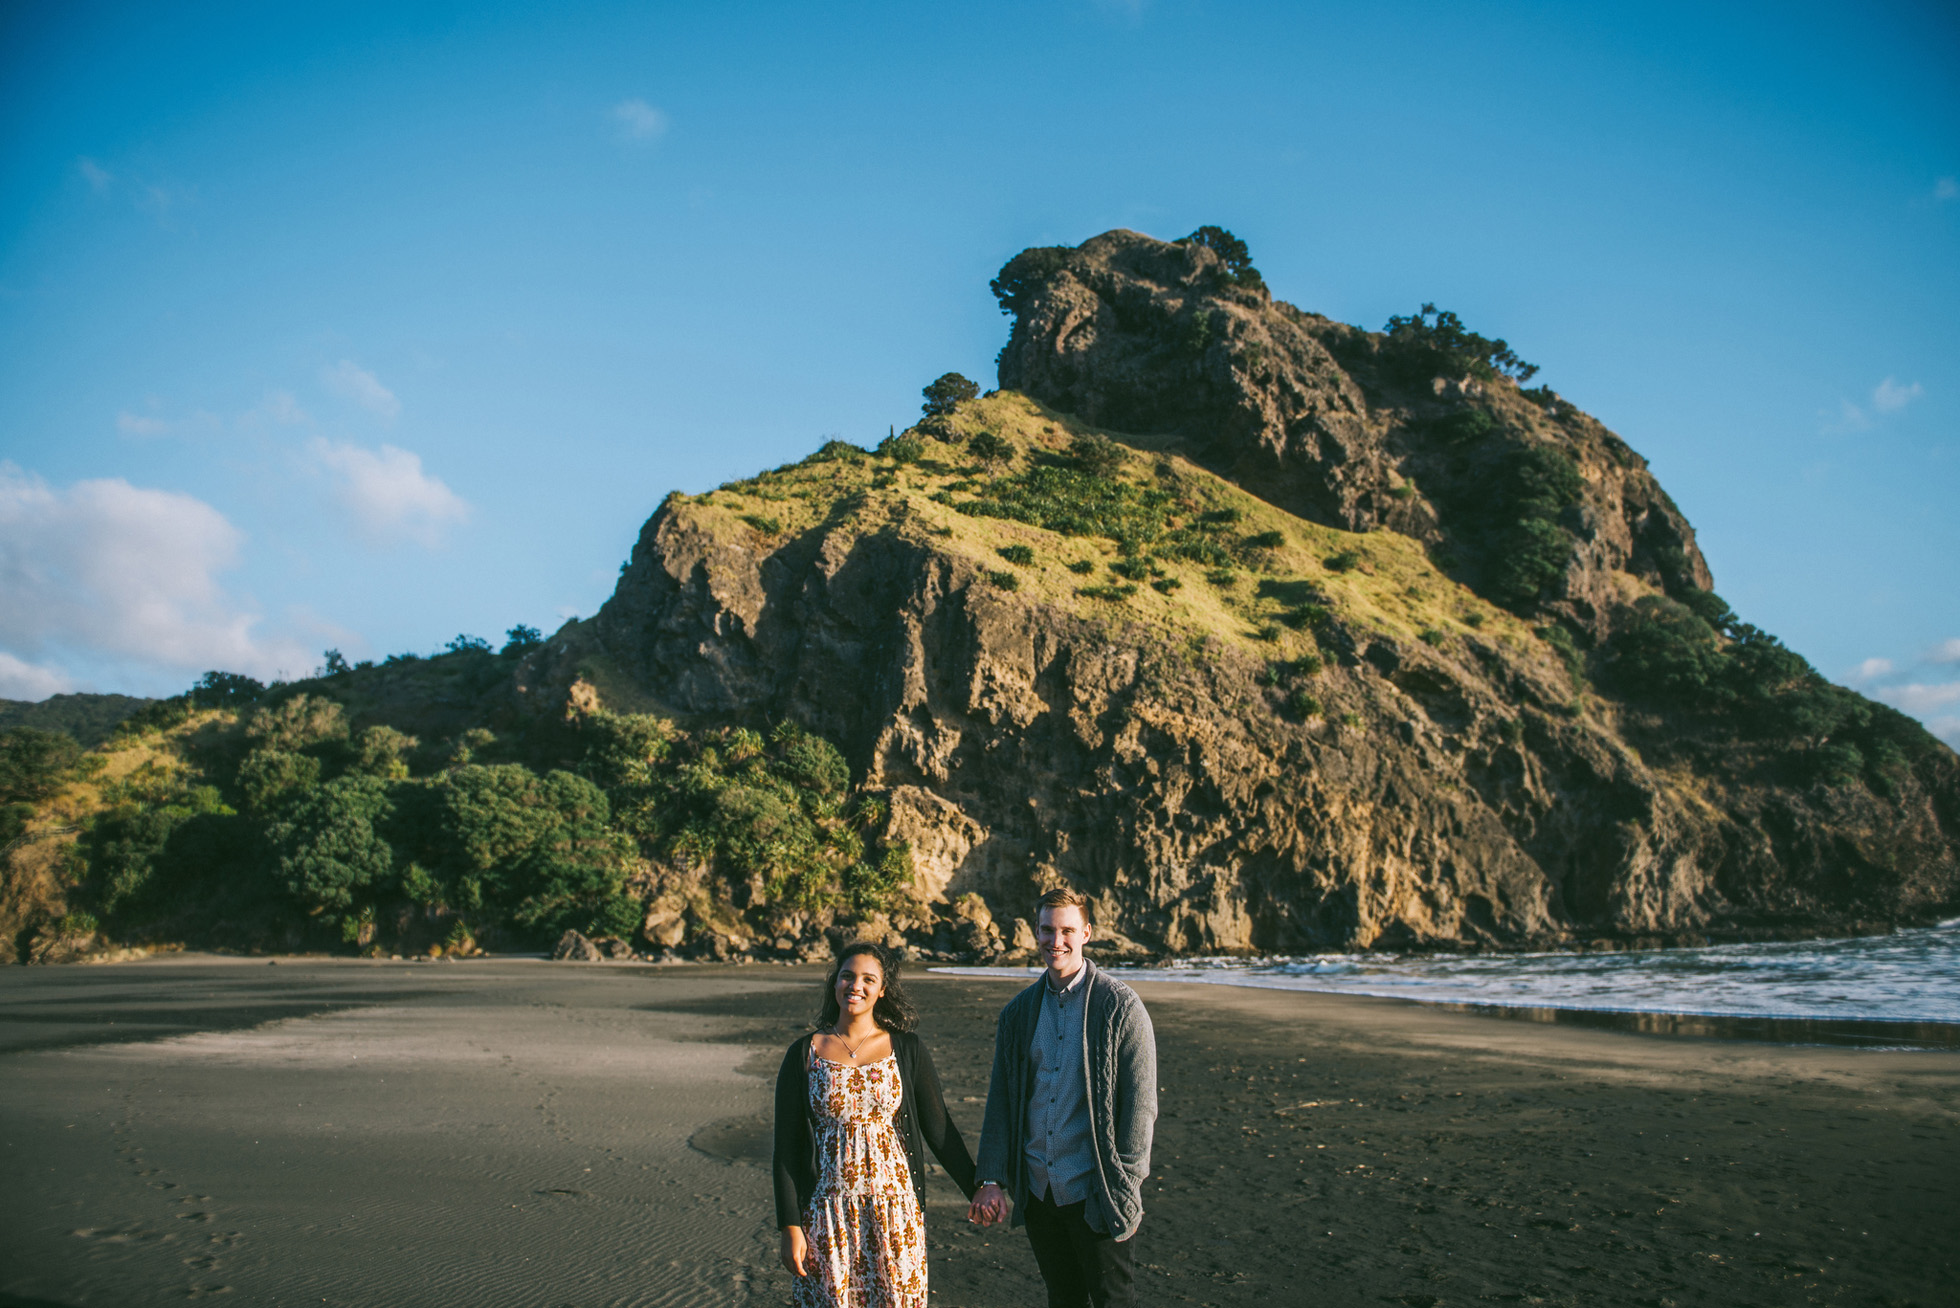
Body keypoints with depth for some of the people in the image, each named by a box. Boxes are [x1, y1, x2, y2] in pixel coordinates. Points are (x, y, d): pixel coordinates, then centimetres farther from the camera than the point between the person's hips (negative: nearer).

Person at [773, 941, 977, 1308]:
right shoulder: (804, 1054, -1)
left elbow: (938, 1129, 3)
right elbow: (787, 1147, 0)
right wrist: (790, 1227, -3)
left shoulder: (907, 1050, -1)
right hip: (828, 1214, 0)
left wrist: (977, 1191, 2)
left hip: (895, 1208, 0)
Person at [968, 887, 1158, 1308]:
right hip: (1037, 1190, 4)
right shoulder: (1017, 1013, 5)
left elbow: (1140, 1103, -9)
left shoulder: (1120, 1006, -9)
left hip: (1094, 1194, -4)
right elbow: (1000, 1101, 7)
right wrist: (991, 1180, 1)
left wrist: (1125, 1189, -11)